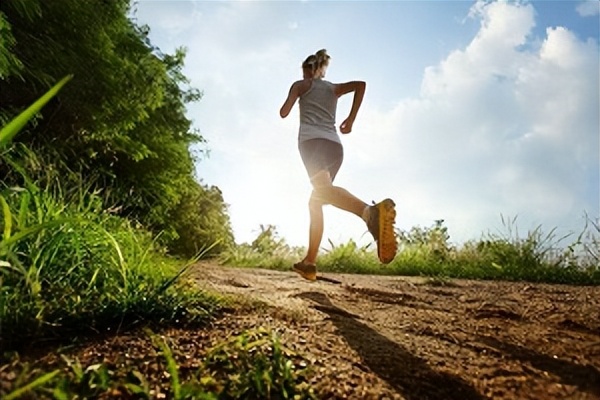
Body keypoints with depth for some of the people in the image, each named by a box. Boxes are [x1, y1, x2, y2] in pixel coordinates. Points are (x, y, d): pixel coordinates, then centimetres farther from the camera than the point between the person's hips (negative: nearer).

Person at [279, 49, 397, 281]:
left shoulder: (301, 84, 20)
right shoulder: (334, 88, 29)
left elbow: (284, 113, 12)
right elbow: (360, 84, 12)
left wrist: (288, 102, 35)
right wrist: (351, 119, 13)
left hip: (312, 140, -5)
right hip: (335, 146, 6)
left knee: (323, 190, -30)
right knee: (315, 202, 11)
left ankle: (371, 211, -62)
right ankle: (309, 262, 5)